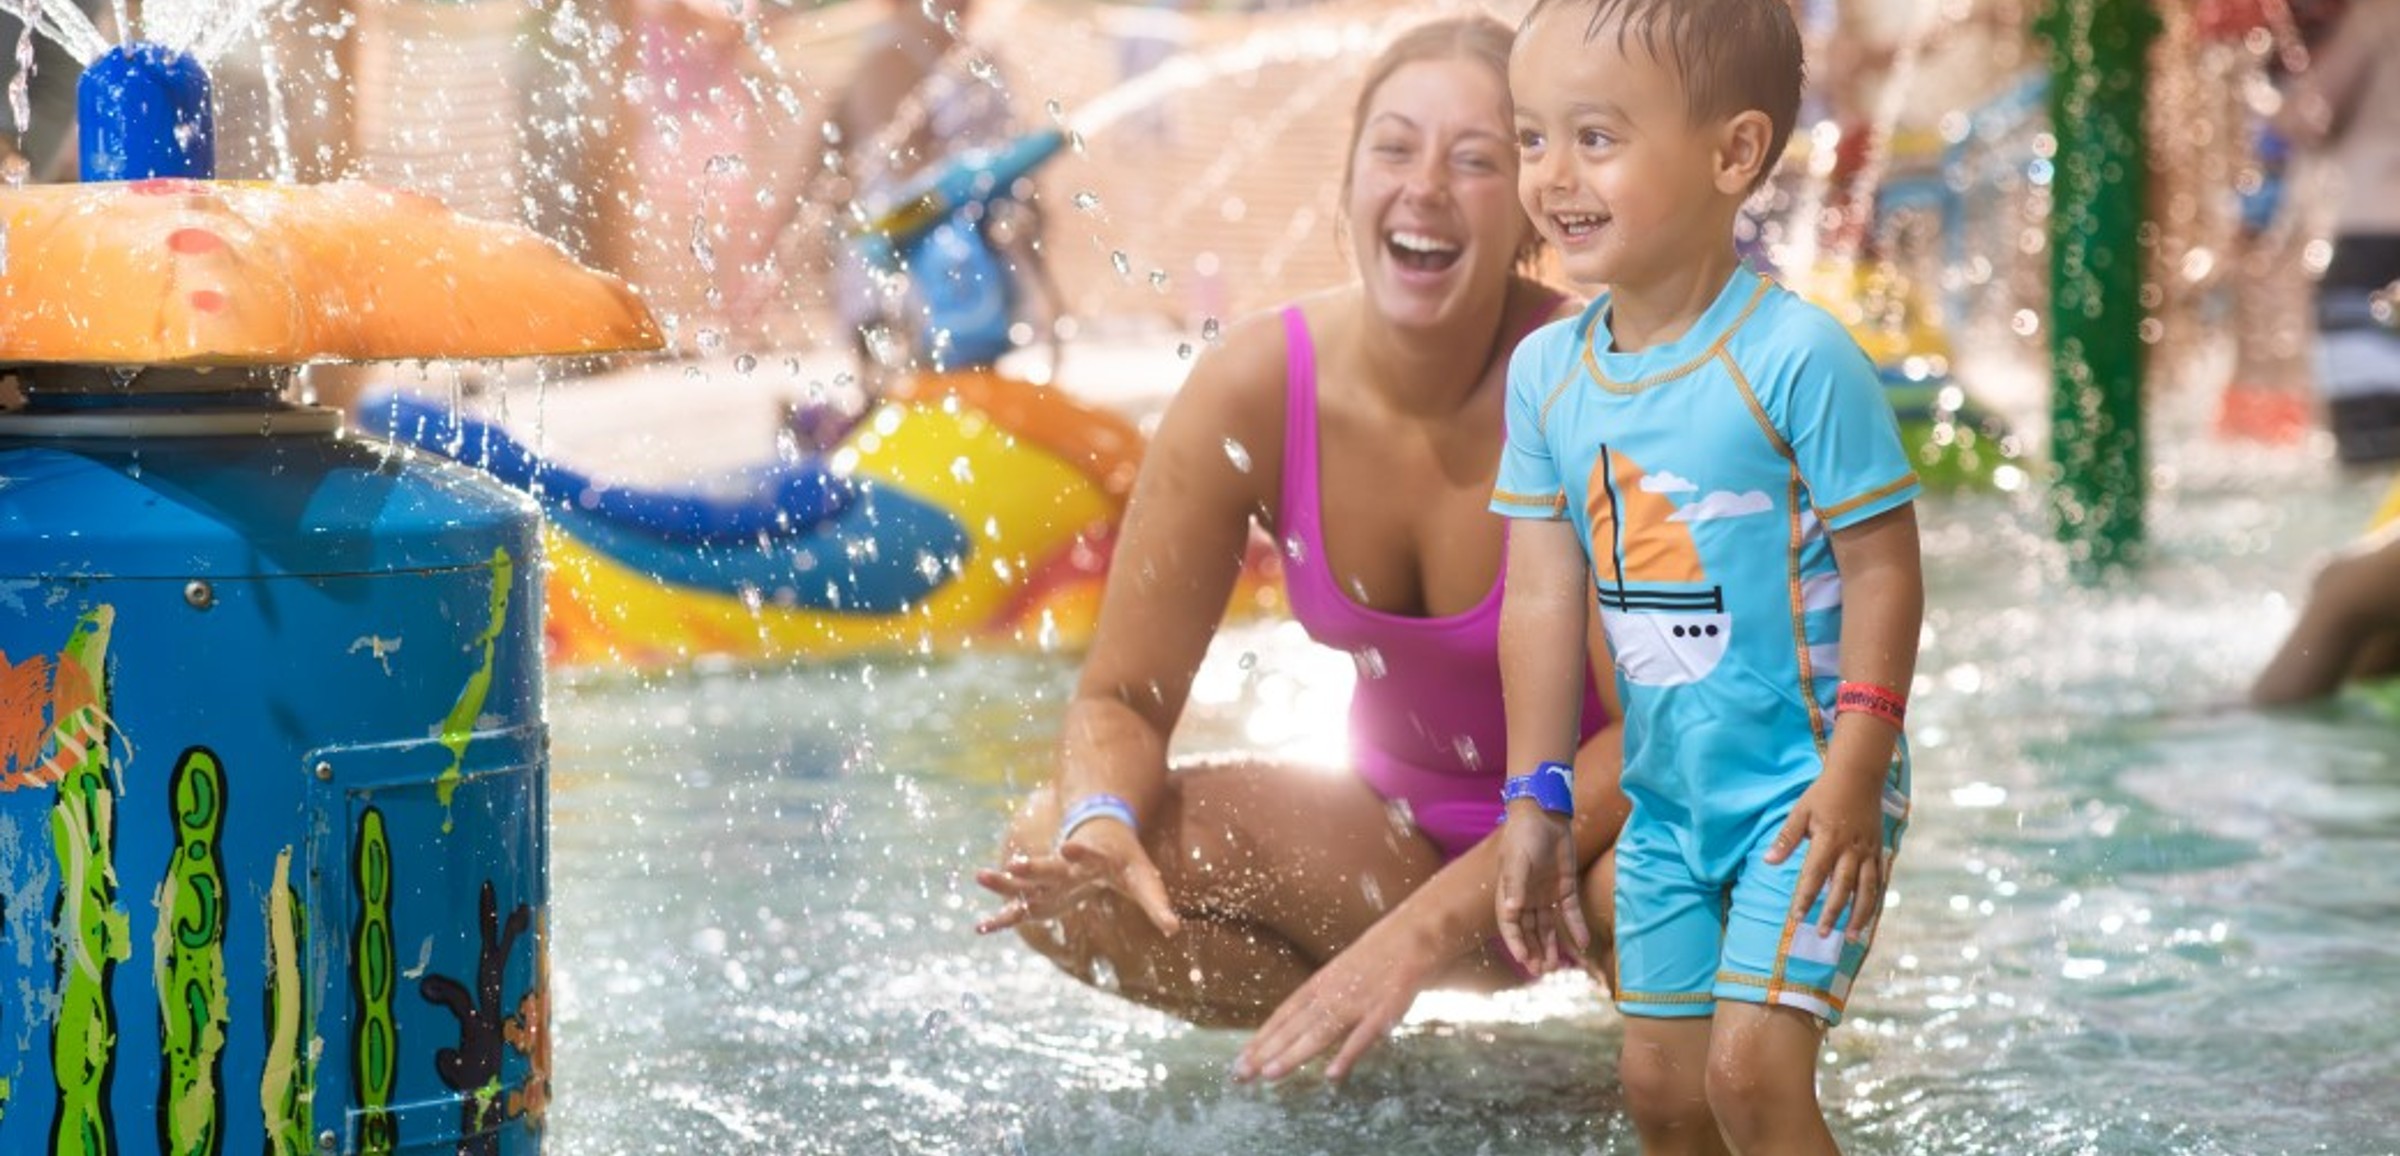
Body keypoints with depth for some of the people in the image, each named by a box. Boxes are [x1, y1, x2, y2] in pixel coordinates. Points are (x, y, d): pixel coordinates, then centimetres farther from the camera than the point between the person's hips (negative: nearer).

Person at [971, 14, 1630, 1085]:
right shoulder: (1256, 383, -15)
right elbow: (1121, 696, -8)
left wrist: (1421, 931, -32)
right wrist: (1102, 829, -33)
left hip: (1599, 814, -4)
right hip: (1403, 825, 4)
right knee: (1053, 858, -16)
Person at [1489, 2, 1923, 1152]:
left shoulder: (1796, 356, -19)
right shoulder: (1546, 370, -2)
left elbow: (1882, 567, -16)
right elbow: (1544, 594, 3)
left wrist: (1854, 774, -19)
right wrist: (1534, 799, 3)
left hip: (1803, 785, -6)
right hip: (1667, 793, 6)